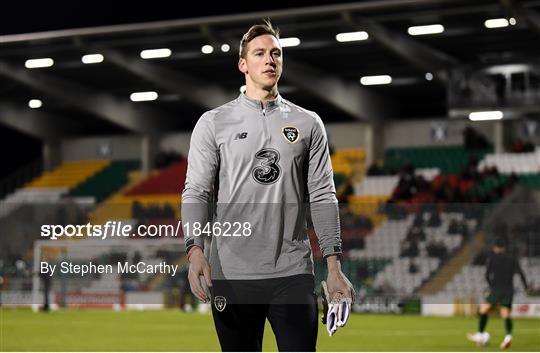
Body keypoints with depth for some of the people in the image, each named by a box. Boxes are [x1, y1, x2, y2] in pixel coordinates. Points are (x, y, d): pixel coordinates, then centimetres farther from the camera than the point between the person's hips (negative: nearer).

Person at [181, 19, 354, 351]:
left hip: (293, 274, 1)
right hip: (231, 275, -1)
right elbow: (197, 193, -1)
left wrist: (334, 265, 0)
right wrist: (196, 251, -18)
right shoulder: (213, 123, 6)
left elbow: (323, 197, 8)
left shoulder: (308, 123, 11)